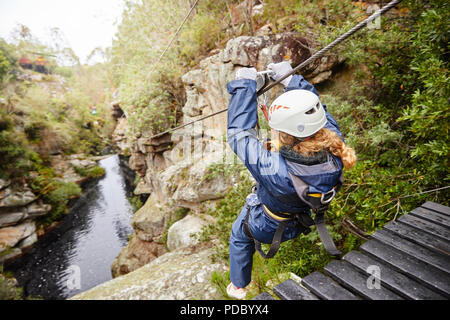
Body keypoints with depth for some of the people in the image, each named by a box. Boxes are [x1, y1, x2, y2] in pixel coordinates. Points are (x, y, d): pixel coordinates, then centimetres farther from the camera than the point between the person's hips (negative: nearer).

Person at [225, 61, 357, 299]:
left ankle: (238, 287, 53)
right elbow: (317, 114, -13)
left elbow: (238, 133, -34)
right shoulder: (335, 152, -31)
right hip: (299, 223, 5)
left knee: (238, 237, 29)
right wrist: (290, 79, -6)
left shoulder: (274, 169, -47)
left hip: (264, 228, -4)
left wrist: (244, 84, -22)